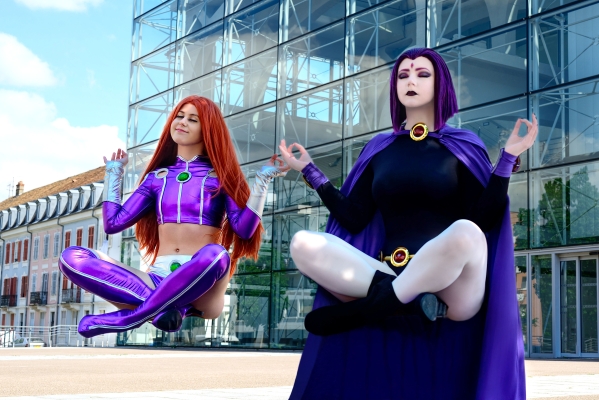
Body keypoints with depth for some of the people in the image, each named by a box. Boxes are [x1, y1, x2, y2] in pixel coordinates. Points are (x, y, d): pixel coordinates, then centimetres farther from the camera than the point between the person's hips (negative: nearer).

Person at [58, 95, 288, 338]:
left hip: (202, 288, -3)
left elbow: (245, 228, -6)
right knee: (71, 257, -17)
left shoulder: (220, 176, 8)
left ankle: (128, 317, -28)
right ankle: (162, 304, -28)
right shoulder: (157, 177, 18)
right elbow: (113, 223, 14)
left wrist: (262, 180, -8)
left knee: (215, 254, -41)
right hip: (158, 279, 3)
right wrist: (113, 173, 21)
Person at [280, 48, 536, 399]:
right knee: (303, 244, -19)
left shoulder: (465, 146, 7)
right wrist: (309, 171, 10)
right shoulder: (379, 149, 14)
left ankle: (368, 309, -23)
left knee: (465, 232, -37)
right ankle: (400, 300, -27)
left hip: (451, 291, -2)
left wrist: (509, 158, -10)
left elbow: (486, 220, -3)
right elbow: (353, 220, 8)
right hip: (384, 278, 2)